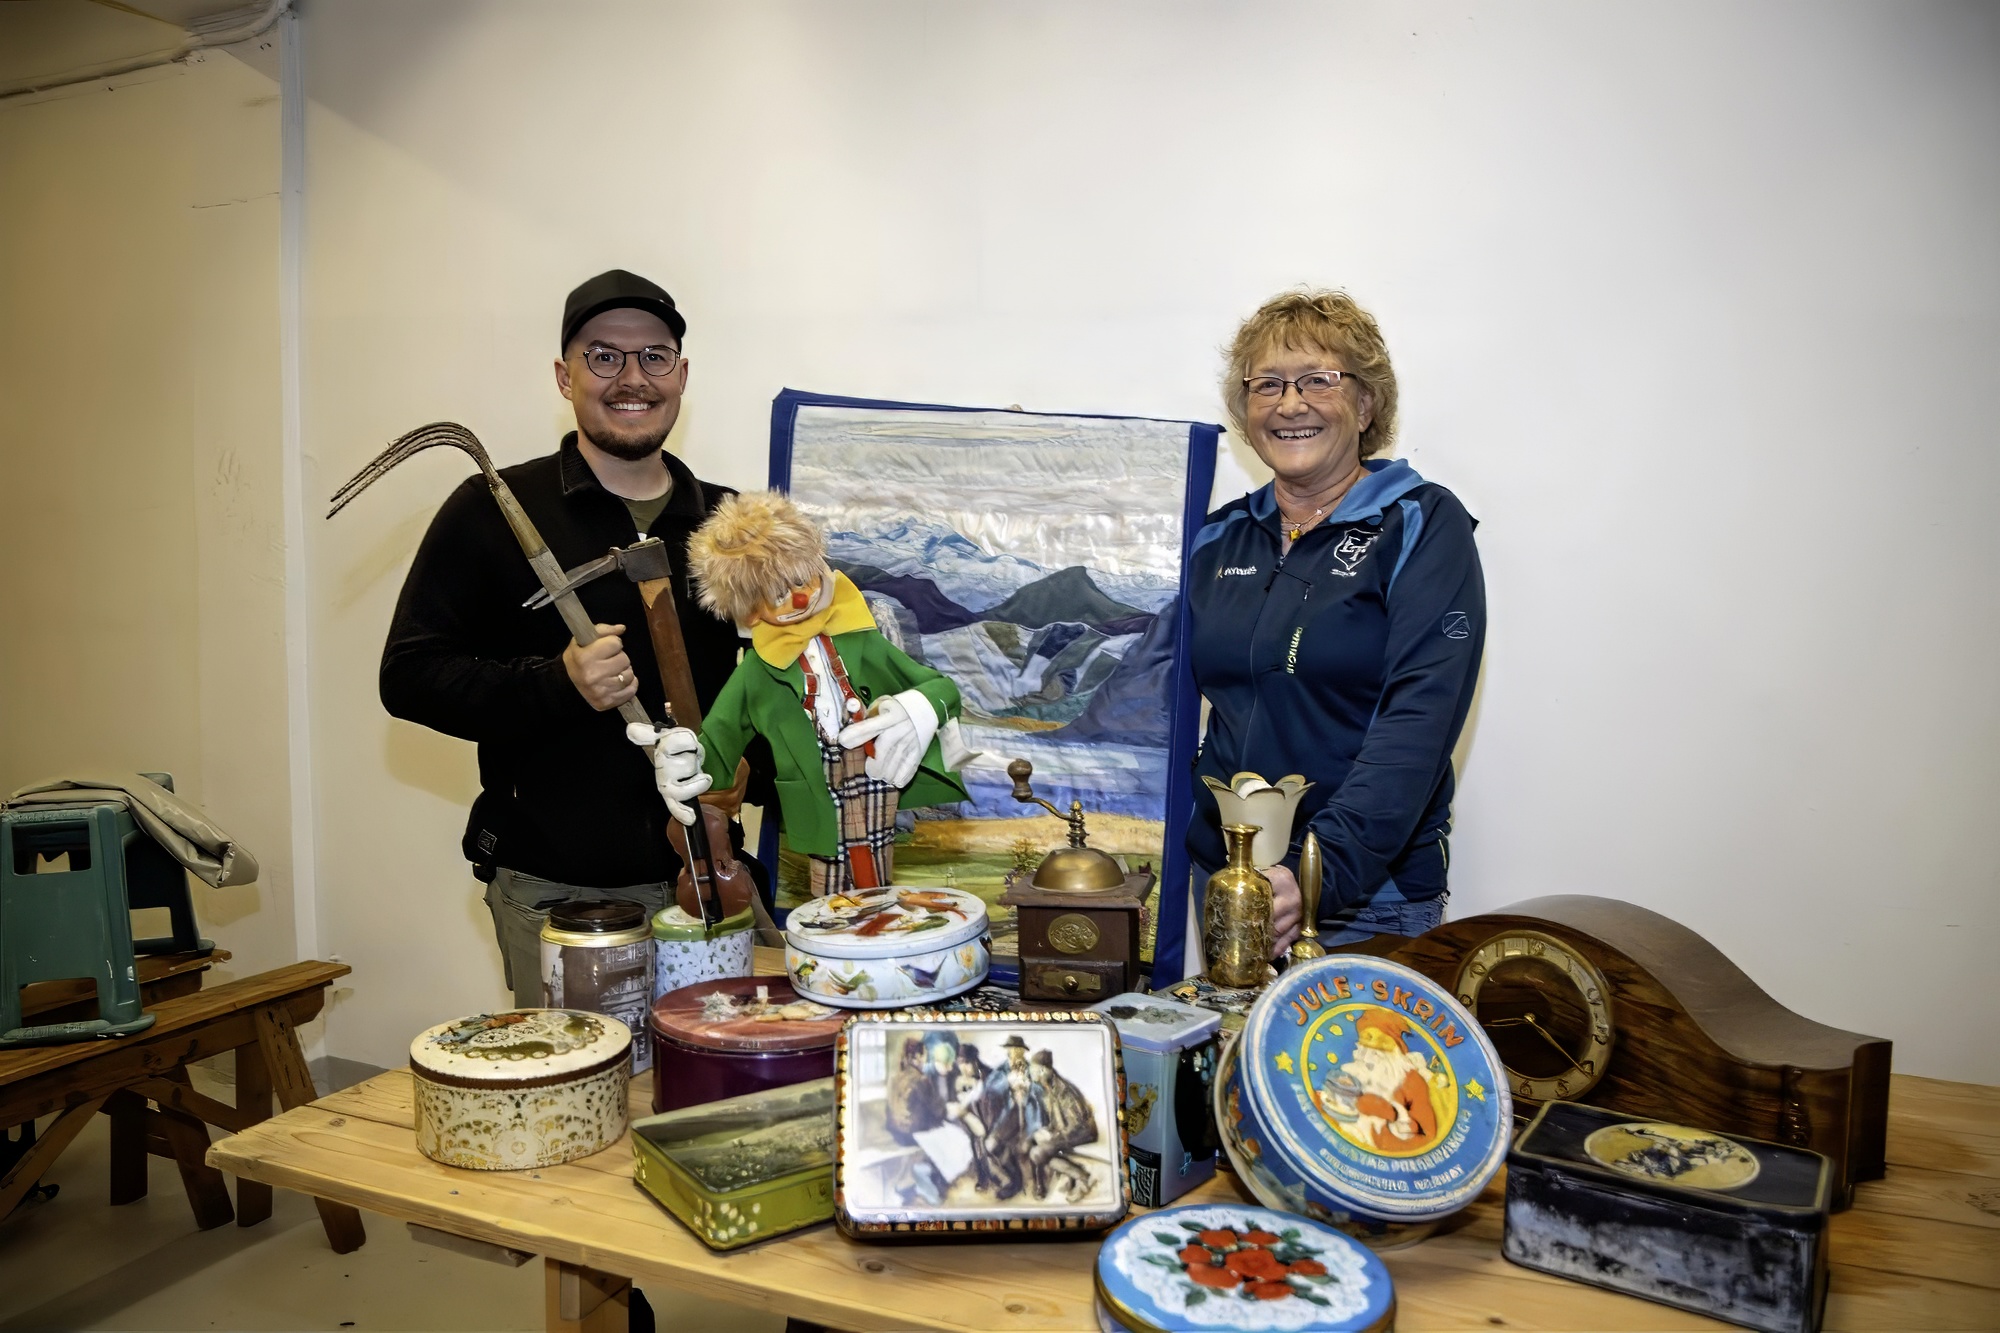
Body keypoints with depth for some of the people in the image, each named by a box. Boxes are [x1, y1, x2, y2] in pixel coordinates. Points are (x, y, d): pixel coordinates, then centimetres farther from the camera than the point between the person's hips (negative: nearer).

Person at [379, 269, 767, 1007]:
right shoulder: (494, 510, -1)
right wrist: (556, 686, -19)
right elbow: (410, 674, -5)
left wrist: (745, 761, -4)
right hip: (551, 889, -3)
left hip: (695, 874, 3)